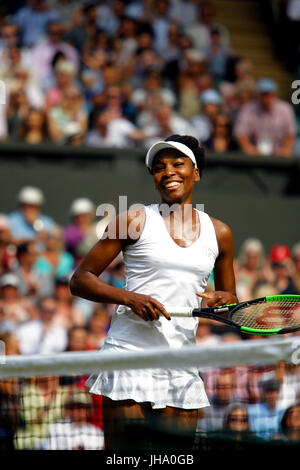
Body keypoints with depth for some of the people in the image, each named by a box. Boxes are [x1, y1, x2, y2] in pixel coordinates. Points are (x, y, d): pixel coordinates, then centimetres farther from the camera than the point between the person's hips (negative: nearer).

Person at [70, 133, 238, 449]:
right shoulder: (135, 220, 1)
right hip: (130, 353, -4)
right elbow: (80, 280, 1)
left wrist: (224, 300, -2)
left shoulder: (219, 233, 12)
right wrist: (129, 297, -15)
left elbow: (229, 297, 23)